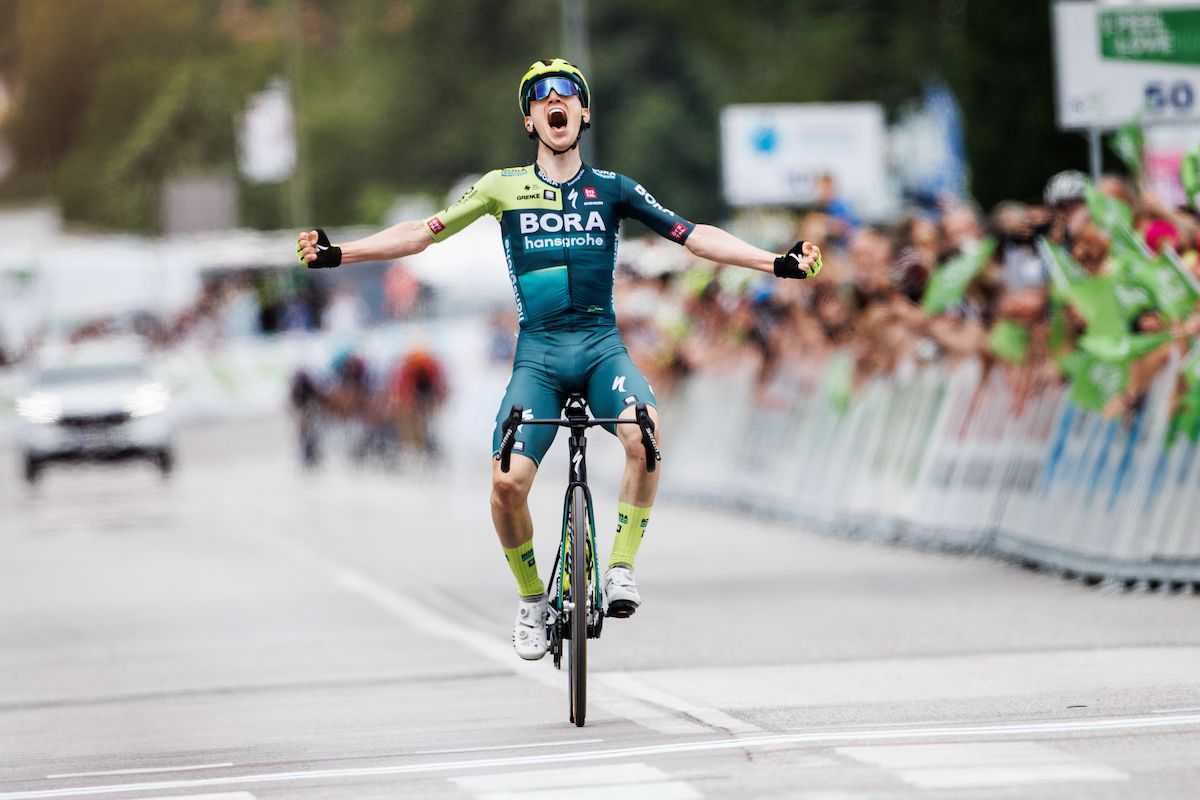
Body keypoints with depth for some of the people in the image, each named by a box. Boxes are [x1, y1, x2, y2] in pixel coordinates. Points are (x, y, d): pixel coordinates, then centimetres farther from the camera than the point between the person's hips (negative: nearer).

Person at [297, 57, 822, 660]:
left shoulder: (612, 188, 8)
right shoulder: (504, 187, 8)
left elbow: (692, 235, 4)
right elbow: (424, 232, 7)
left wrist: (775, 262, -5)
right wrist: (337, 253, -2)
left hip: (601, 345, 0)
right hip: (538, 353, 0)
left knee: (645, 433, -32)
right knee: (508, 480, -19)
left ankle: (621, 568, -17)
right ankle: (531, 599, 6)